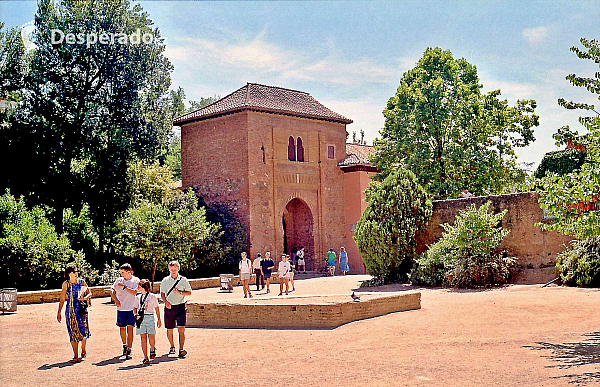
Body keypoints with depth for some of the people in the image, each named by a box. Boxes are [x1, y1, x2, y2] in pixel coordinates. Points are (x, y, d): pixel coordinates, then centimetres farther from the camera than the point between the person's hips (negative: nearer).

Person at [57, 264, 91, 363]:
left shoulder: (82, 282, 4)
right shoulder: (66, 284, 2)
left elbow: (89, 293, 9)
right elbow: (62, 299, 7)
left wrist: (85, 298, -13)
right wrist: (59, 312, 5)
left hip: (81, 309, 1)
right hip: (70, 311, -1)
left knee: (83, 330, 0)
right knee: (73, 333, -1)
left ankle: (83, 350, 27)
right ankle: (76, 356, 6)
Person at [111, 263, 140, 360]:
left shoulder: (135, 280, -2)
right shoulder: (119, 280, 6)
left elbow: (134, 292, -14)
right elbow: (112, 291, 5)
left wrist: (124, 287, -18)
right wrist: (116, 300, -11)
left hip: (131, 308, -3)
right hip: (121, 308, 3)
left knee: (130, 328, -9)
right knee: (122, 328, 12)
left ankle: (129, 350, -9)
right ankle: (124, 345, 33)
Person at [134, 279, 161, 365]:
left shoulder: (152, 296, 4)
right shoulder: (138, 297, 14)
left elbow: (157, 309, 8)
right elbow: (135, 308, 16)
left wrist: (159, 319, 7)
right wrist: (136, 314, -5)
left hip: (150, 317, -3)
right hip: (140, 318, 3)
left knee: (151, 337, -10)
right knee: (143, 337, -2)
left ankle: (152, 349, 22)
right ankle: (145, 358, 1)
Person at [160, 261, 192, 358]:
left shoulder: (183, 280, 4)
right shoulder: (165, 280, 3)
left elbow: (189, 292, 6)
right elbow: (162, 293, -2)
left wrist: (180, 292, -11)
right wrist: (166, 302, -20)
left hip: (181, 306, -1)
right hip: (169, 307, 1)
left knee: (181, 328, -12)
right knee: (169, 329, 8)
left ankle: (181, 349, -15)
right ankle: (172, 347, 29)